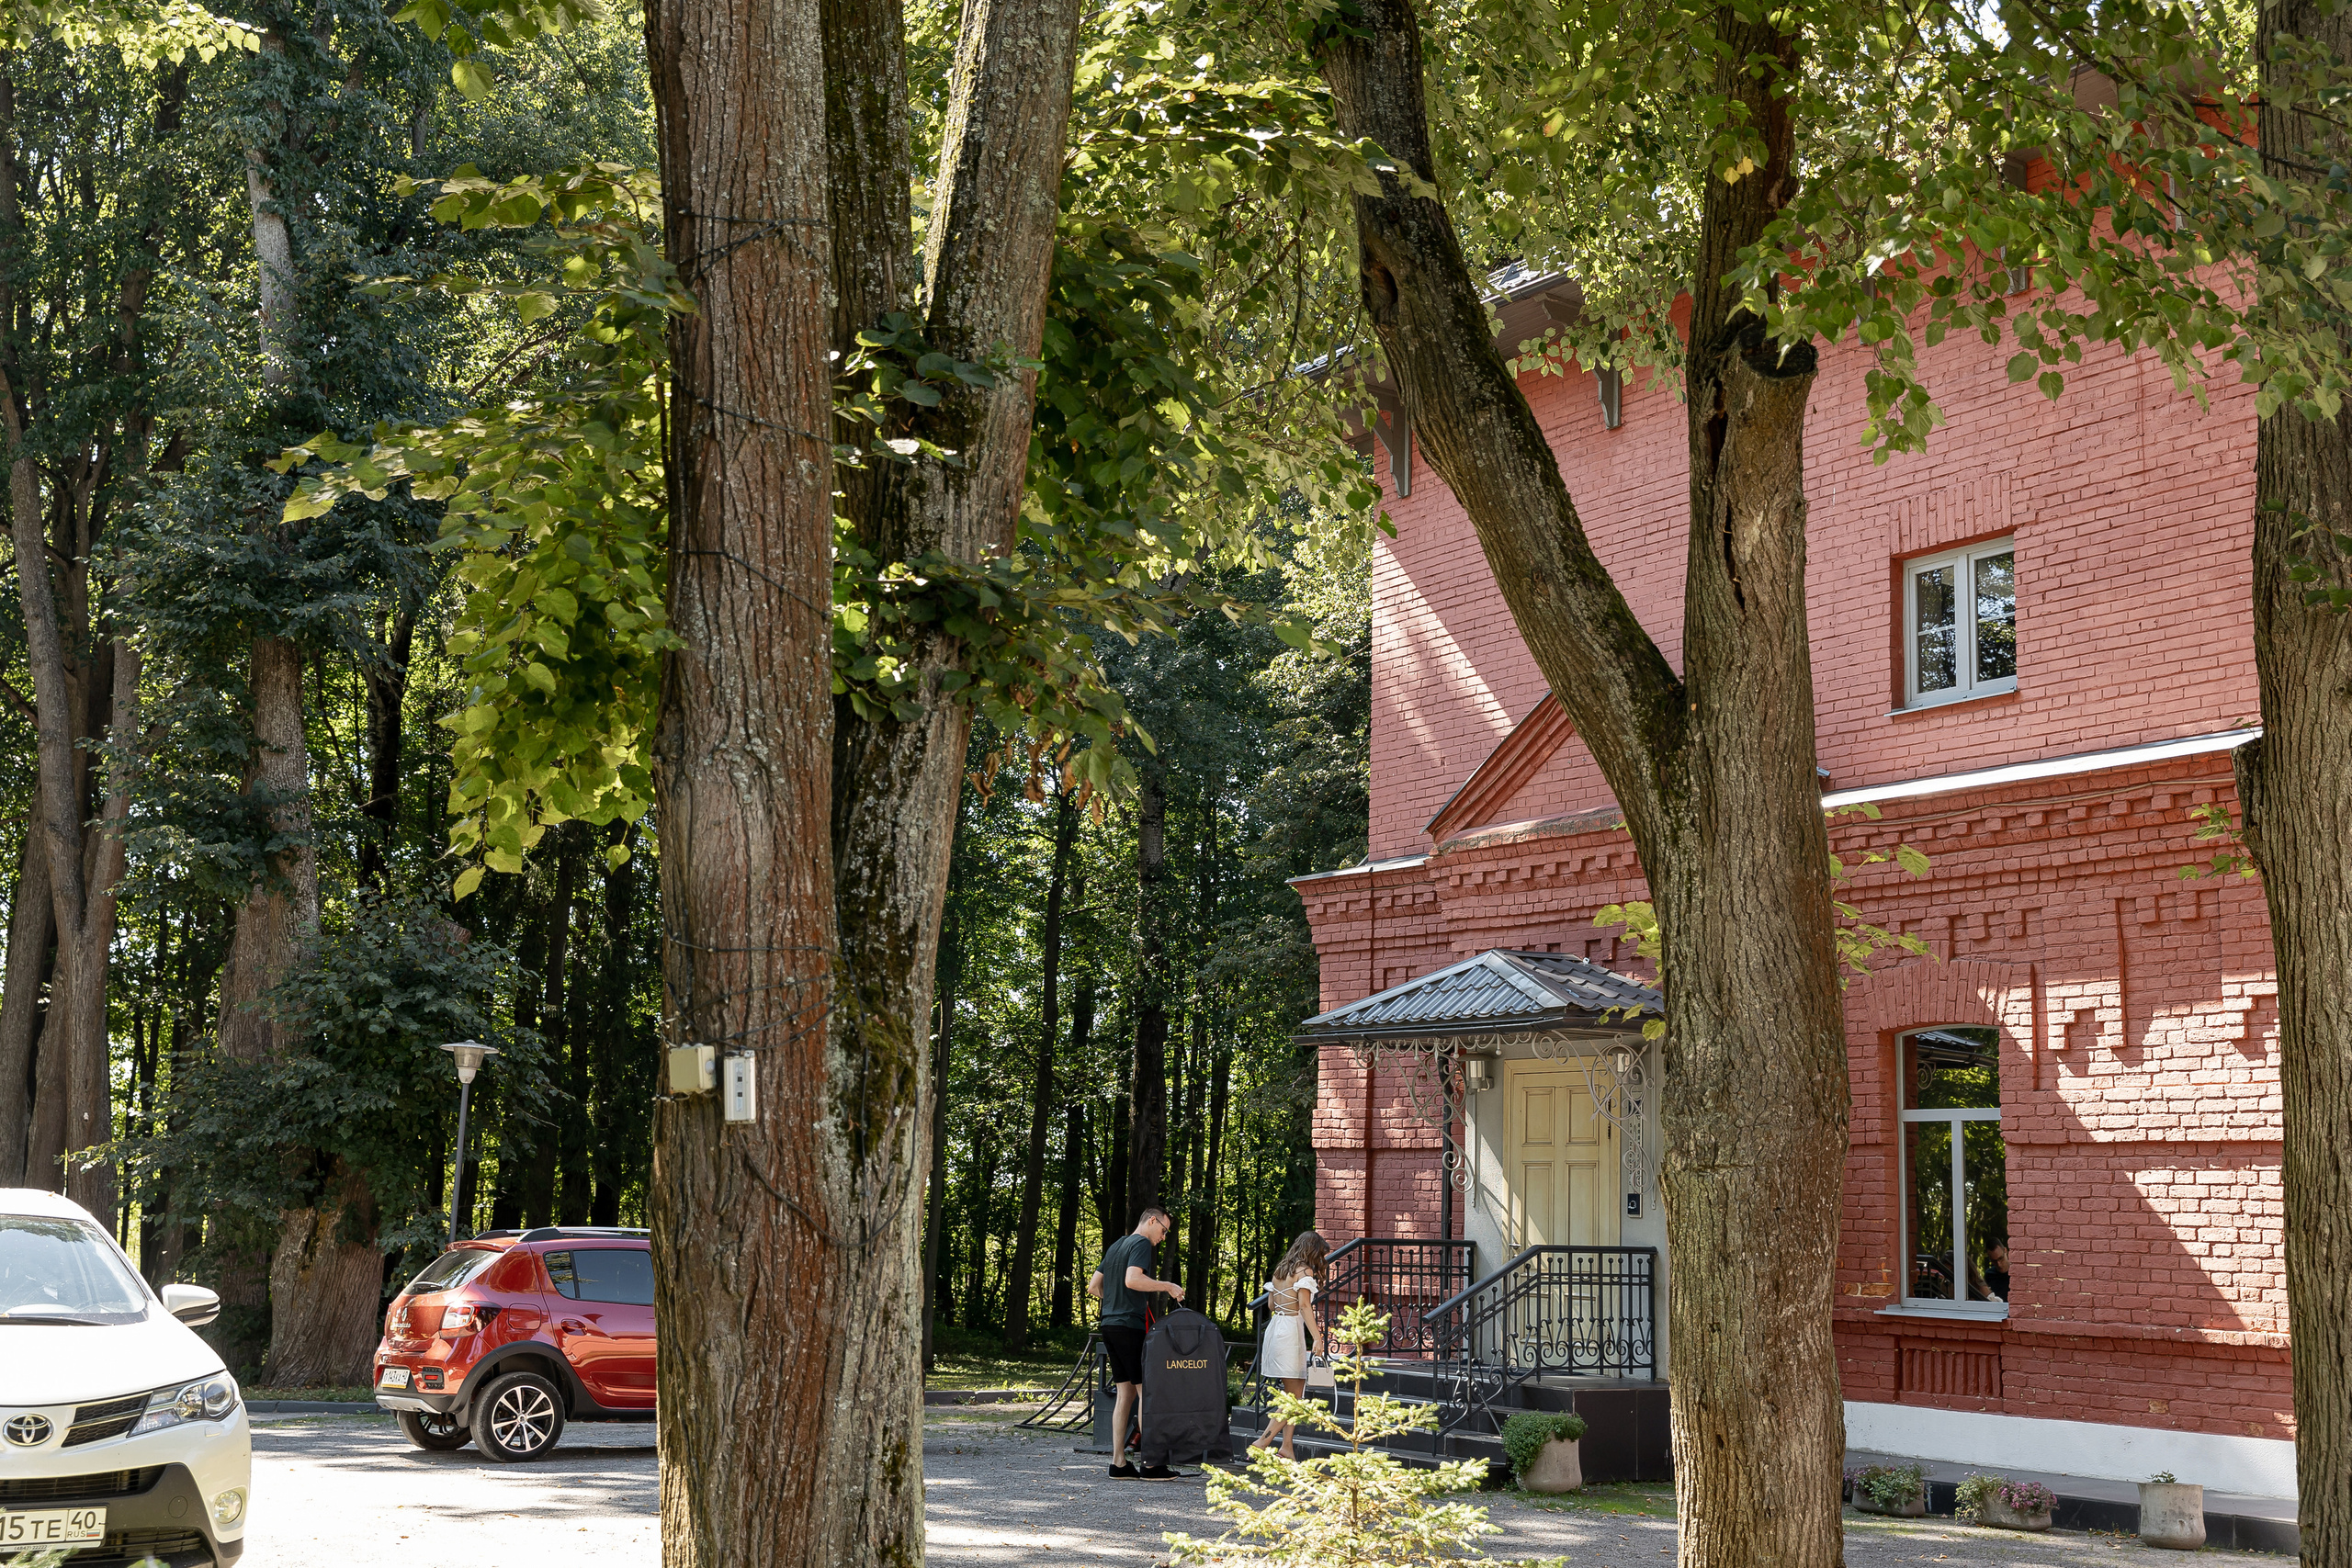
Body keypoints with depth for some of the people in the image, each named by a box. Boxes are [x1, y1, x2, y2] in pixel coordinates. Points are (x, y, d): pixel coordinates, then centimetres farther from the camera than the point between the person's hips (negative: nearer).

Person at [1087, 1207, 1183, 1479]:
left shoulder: (1115, 1246, 21)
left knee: (1126, 1393, 9)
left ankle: (1118, 1463, 6)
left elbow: (1093, 1287, 24)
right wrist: (1167, 1286, -15)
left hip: (1109, 1324, 9)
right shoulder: (1141, 1243, -7)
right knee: (1146, 1391, -6)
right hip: (1130, 1325, -9)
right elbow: (1132, 1280, -23)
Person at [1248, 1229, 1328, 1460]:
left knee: (1293, 1394, 11)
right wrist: (1316, 1337, -26)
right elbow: (1304, 1305, -19)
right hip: (1291, 1331, -8)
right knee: (1294, 1397, -5)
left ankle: (1287, 1447, 5)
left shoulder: (1280, 1270, 15)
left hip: (1275, 1327, 8)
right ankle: (1261, 1443, -13)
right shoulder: (1305, 1271, -8)